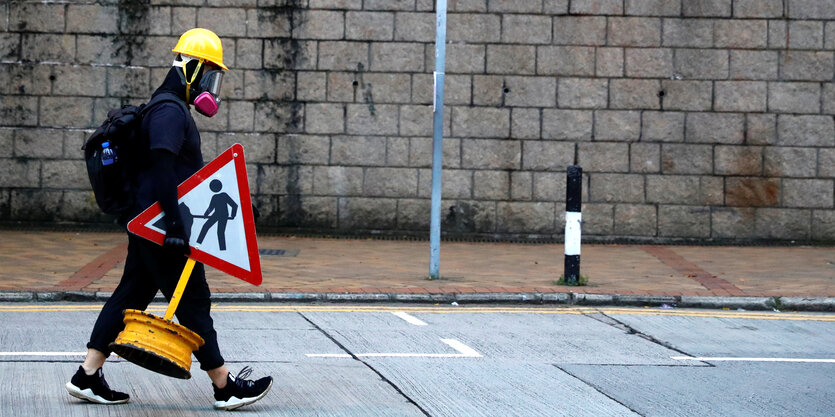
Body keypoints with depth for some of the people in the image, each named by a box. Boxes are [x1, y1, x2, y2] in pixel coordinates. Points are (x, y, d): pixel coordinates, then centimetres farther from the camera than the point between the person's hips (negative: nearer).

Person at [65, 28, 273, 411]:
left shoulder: (170, 109, 18)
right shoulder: (170, 112, -16)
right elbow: (161, 168, -27)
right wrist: (174, 223, -30)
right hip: (161, 225, -11)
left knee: (131, 295, 12)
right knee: (193, 303, -4)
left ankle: (87, 377, 13)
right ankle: (225, 388, 3)